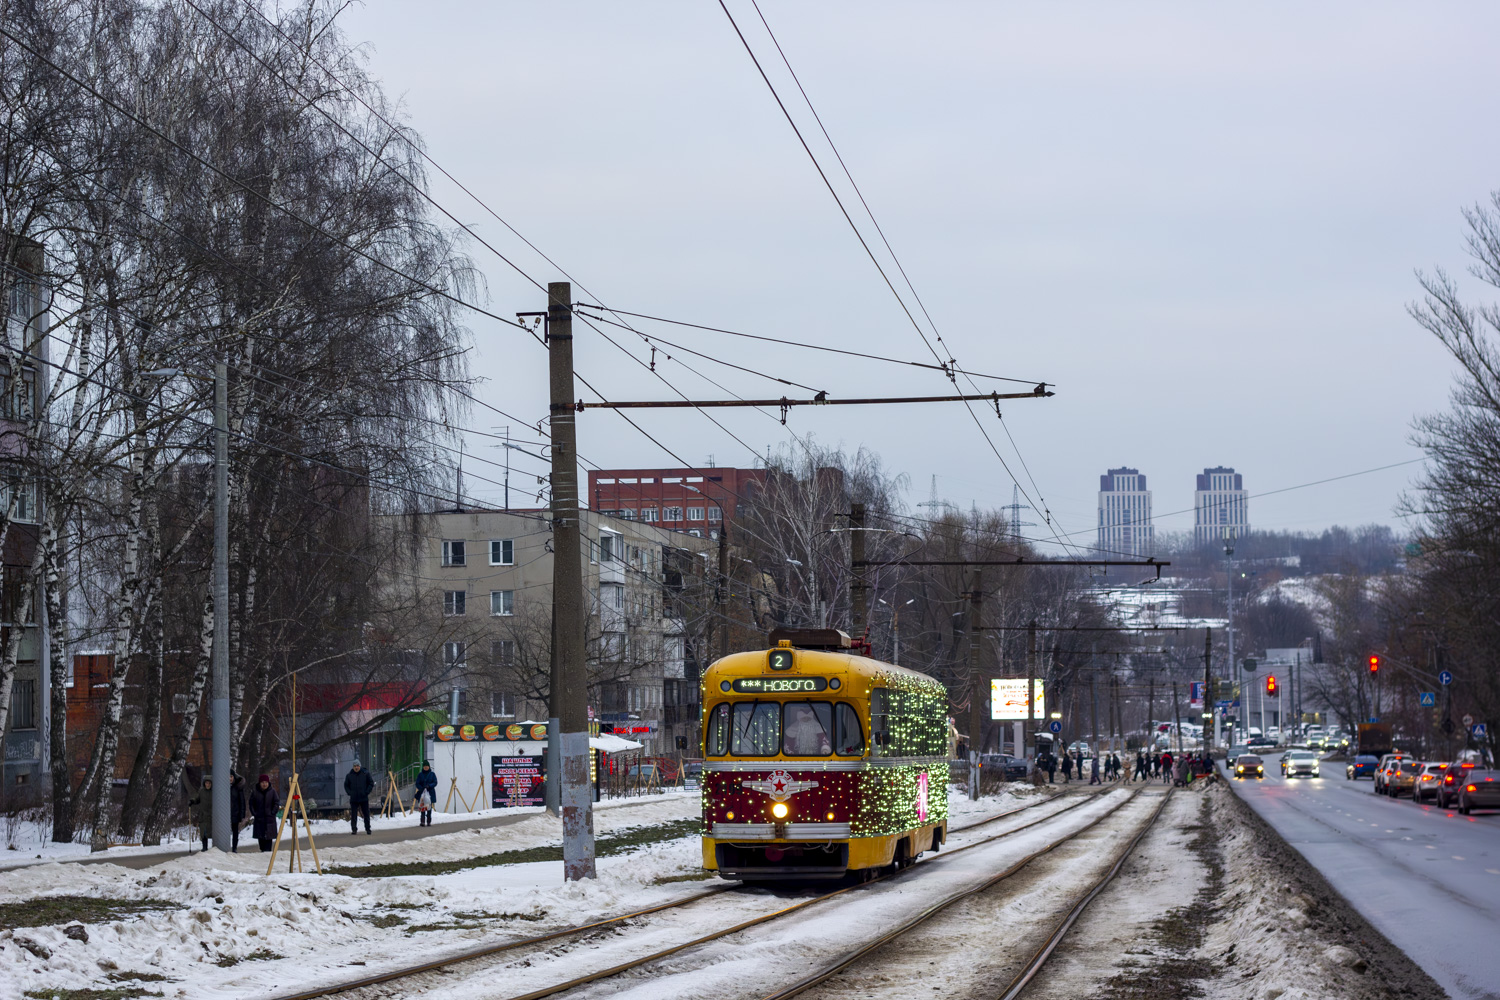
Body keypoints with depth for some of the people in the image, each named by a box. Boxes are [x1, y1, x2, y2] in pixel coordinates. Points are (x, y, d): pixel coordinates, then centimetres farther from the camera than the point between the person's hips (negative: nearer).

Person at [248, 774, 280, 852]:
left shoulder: (272, 791, -1)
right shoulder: (255, 792, 1)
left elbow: (277, 803, 2)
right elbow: (251, 804, 8)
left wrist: (272, 813, -5)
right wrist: (254, 814, -1)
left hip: (269, 819, -2)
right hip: (259, 819, 2)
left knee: (268, 838, -6)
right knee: (260, 837, 5)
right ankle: (262, 851, 17)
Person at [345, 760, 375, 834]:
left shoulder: (365, 774, 0)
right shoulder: (349, 775, 4)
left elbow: (371, 783, 5)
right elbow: (346, 786, 14)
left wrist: (367, 792, -5)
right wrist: (349, 793, -1)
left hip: (364, 798, -1)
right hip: (353, 799, 1)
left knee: (366, 815, 4)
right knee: (353, 815, -3)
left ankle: (368, 829, 13)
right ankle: (354, 829, 1)